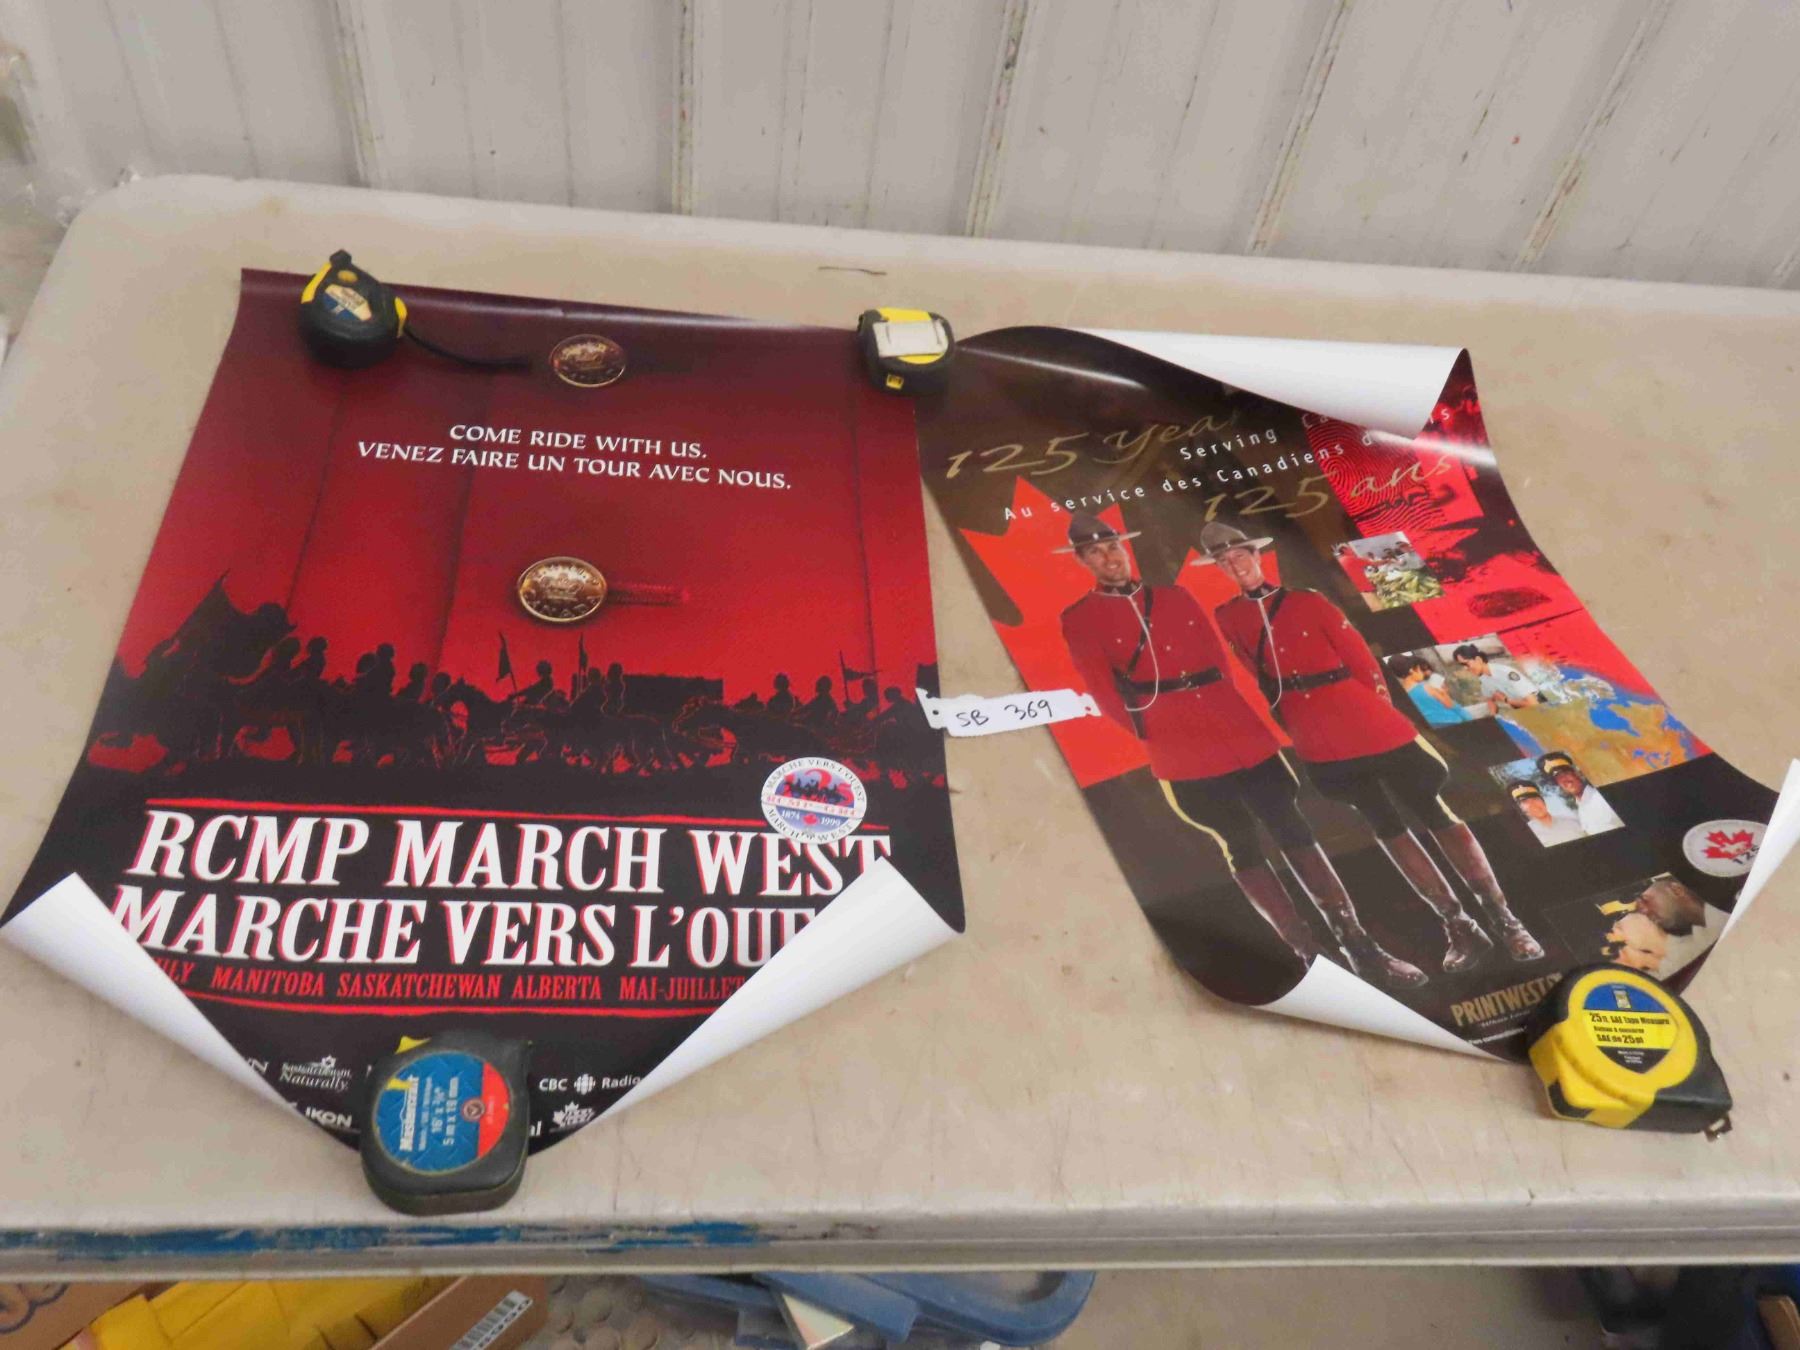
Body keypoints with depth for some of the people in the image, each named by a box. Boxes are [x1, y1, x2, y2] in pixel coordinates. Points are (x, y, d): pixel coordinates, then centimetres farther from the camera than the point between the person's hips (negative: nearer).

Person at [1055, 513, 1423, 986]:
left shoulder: (1176, 598, 14)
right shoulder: (1079, 620, 0)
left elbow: (1220, 663, 14)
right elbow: (1109, 697, -7)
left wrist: (1222, 720, 3)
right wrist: (1166, 732, -5)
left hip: (1241, 735, 4)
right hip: (1184, 757, -4)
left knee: (1294, 833, 3)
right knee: (1242, 850, 2)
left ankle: (1360, 947, 10)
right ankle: (1312, 959, 10)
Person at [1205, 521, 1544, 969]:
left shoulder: (1307, 602, -2)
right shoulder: (1227, 619, 3)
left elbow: (1361, 659, 0)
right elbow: (1259, 677, 8)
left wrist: (1377, 715, 1)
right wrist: (1296, 725, 7)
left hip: (1367, 724, -2)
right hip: (1320, 744, 2)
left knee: (1435, 815, -1)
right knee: (1387, 829, 8)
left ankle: (1504, 919, 7)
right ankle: (1460, 928, 17)